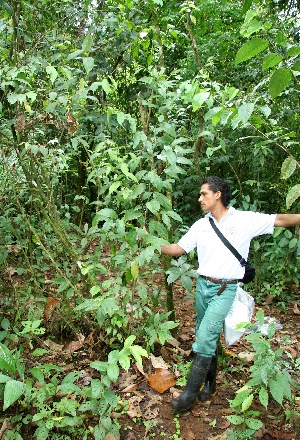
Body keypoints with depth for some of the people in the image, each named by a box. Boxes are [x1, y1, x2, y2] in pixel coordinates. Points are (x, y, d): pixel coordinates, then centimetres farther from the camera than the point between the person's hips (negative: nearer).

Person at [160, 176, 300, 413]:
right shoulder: (200, 225, 7)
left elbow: (280, 220, -2)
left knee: (205, 338, -11)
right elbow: (178, 249, 9)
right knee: (208, 337, 15)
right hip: (203, 285, 5)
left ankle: (190, 393, 1)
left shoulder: (245, 220, -5)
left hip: (225, 290, -5)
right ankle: (209, 383, 34)